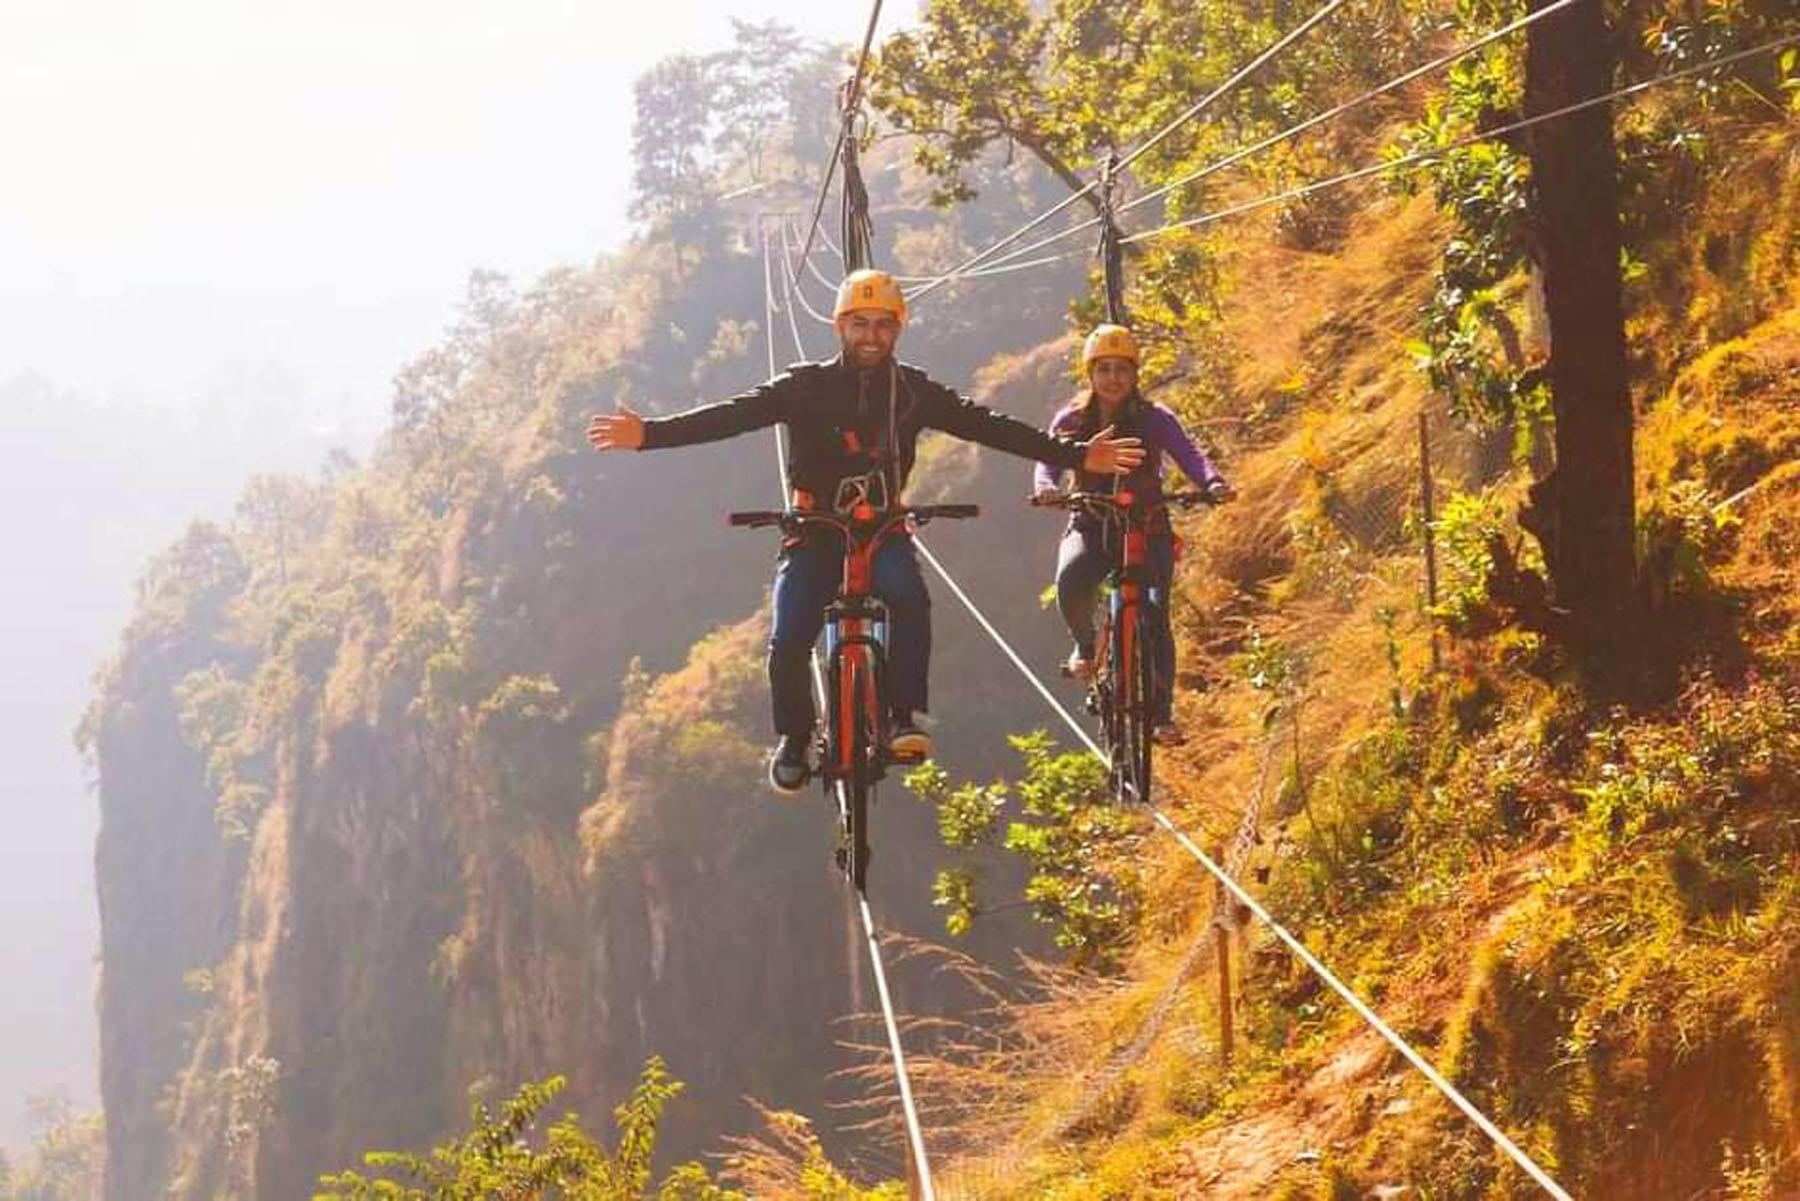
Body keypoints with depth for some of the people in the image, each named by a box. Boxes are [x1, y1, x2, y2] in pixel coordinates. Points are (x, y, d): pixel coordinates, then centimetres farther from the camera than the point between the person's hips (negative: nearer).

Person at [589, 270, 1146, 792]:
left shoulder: (912, 391, 2)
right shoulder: (807, 386, -3)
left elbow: (986, 425, -1)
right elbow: (732, 416, -12)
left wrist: (1075, 456, -8)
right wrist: (649, 434, -26)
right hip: (815, 533, 0)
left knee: (909, 596, -32)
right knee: (788, 642, -18)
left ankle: (903, 718, -25)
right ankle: (793, 739, 8)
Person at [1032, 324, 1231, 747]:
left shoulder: (1154, 419, -2)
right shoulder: (1071, 420, 2)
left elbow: (1188, 455, -17)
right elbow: (1047, 461, -12)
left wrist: (1213, 483, -38)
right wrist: (1046, 487, -36)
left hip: (1147, 527, 0)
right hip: (1091, 526, 0)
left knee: (1154, 619, -15)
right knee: (1071, 583, -31)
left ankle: (1162, 713, -5)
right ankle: (1085, 645, 0)